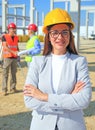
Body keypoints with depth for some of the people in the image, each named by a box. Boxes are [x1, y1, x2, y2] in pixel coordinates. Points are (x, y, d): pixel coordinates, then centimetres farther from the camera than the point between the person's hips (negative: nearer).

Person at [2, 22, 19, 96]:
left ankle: (13, 88, 14)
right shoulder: (5, 37, -2)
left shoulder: (16, 38, 13)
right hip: (7, 57, -5)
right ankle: (4, 90, 0)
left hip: (15, 58, 5)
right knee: (5, 74, -3)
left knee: (14, 73, 7)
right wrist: (13, 52, -21)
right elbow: (5, 47, -11)